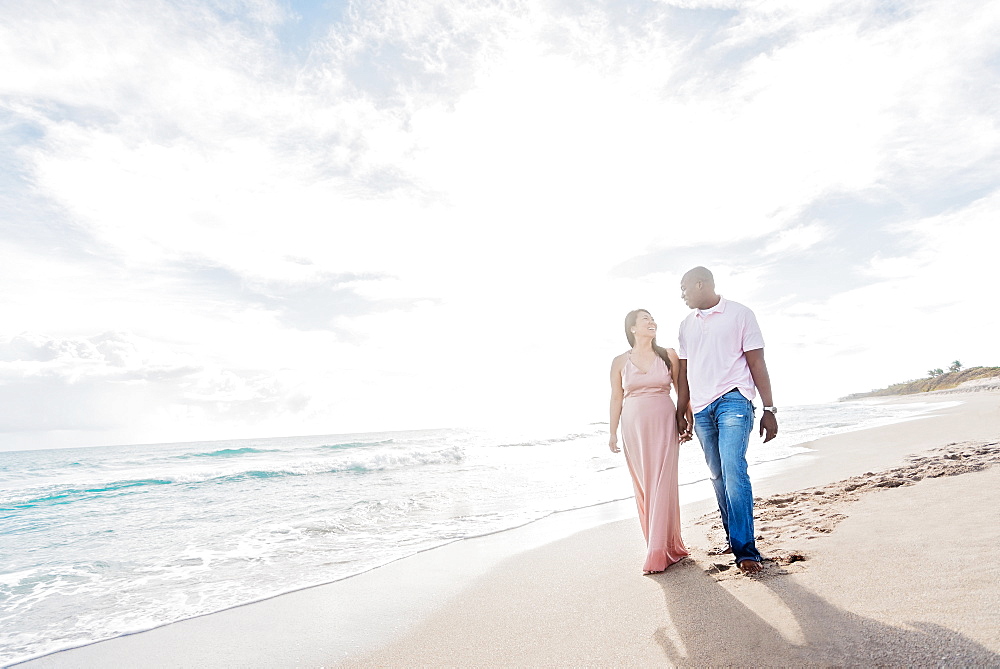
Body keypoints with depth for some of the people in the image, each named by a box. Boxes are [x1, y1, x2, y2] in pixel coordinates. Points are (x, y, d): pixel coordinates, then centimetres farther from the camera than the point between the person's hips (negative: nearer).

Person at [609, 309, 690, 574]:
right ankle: (658, 545, 20)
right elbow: (616, 398, 8)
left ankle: (659, 553, 2)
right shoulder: (620, 362, 4)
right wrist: (613, 433, 7)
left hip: (664, 426, -1)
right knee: (642, 488, 6)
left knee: (662, 486, -4)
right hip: (634, 429, 1)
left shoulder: (668, 355, 3)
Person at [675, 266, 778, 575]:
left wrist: (769, 409, -7)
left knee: (733, 472, -16)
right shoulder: (687, 324, 15)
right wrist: (681, 413, 13)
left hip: (733, 401, -5)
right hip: (701, 408, 5)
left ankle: (746, 550, -10)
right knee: (719, 477, 8)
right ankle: (734, 539, 18)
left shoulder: (740, 314, 1)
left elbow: (756, 363, -2)